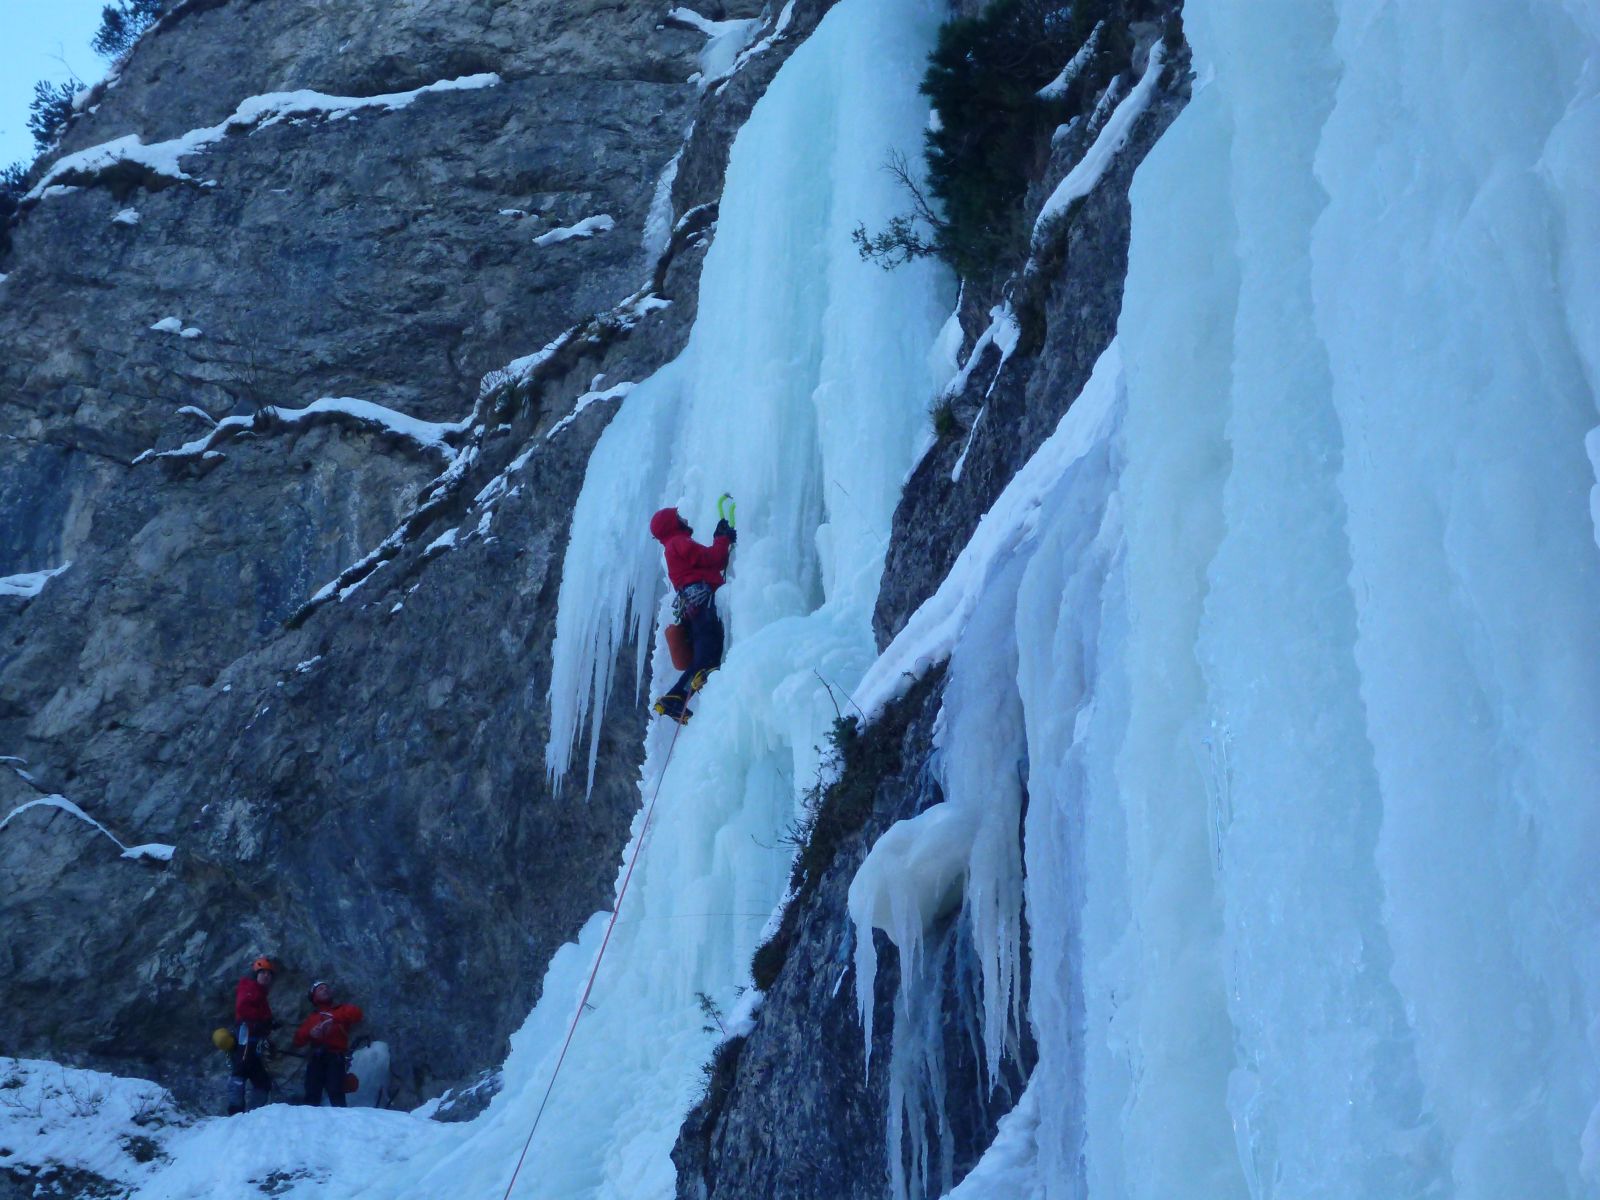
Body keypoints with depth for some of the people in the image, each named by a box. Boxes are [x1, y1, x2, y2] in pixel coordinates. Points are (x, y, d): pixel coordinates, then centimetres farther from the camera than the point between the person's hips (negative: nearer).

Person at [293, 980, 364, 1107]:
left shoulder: (341, 1010, 18)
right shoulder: (311, 1018, 25)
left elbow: (356, 1013, -5)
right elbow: (298, 1040, 14)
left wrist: (333, 1018, -15)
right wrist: (309, 1033, -8)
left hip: (335, 1057, -3)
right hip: (316, 1058, 3)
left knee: (335, 1093, -22)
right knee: (312, 1096, -10)